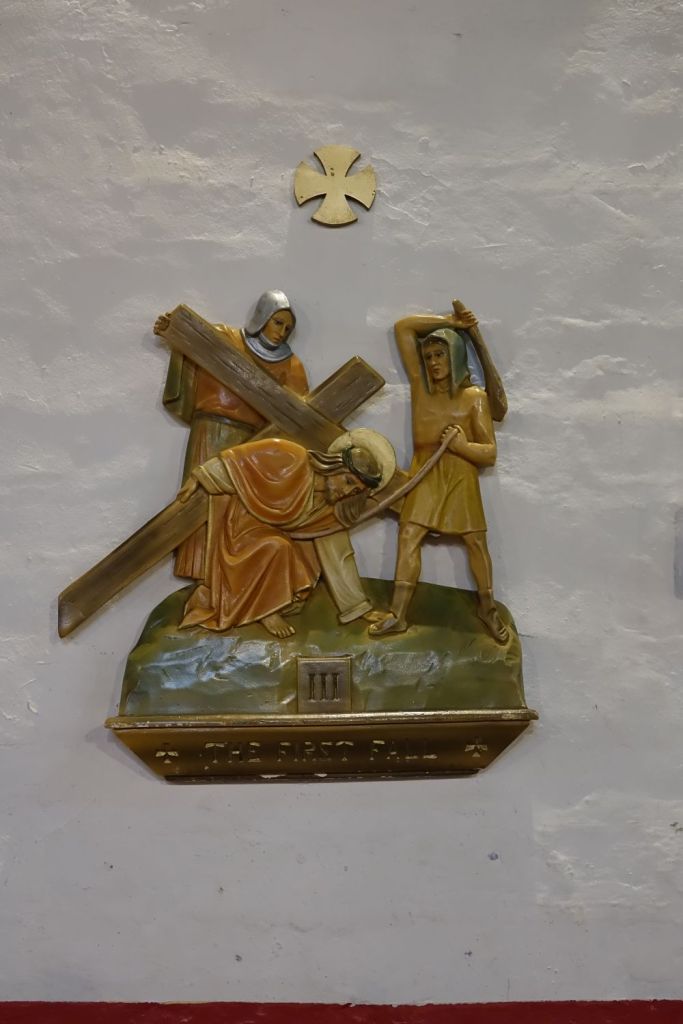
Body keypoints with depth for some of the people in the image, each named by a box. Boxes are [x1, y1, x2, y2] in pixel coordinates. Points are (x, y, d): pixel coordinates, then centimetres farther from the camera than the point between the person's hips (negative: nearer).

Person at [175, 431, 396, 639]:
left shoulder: (332, 509, -6)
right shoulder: (293, 460, -26)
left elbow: (337, 557, -4)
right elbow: (243, 457, -19)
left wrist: (360, 609, -7)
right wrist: (199, 476, -18)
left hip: (274, 535, 7)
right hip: (241, 524, -7)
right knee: (277, 548, -32)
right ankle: (264, 610, -14)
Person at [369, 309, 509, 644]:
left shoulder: (474, 397, -3)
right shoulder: (419, 385, 6)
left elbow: (490, 453, -4)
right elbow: (403, 327, 7)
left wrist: (464, 445, -23)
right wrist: (447, 322, 7)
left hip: (460, 474, -2)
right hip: (425, 473, 2)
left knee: (475, 539, -1)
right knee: (409, 535, -7)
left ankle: (487, 608, 19)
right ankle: (398, 615, -6)